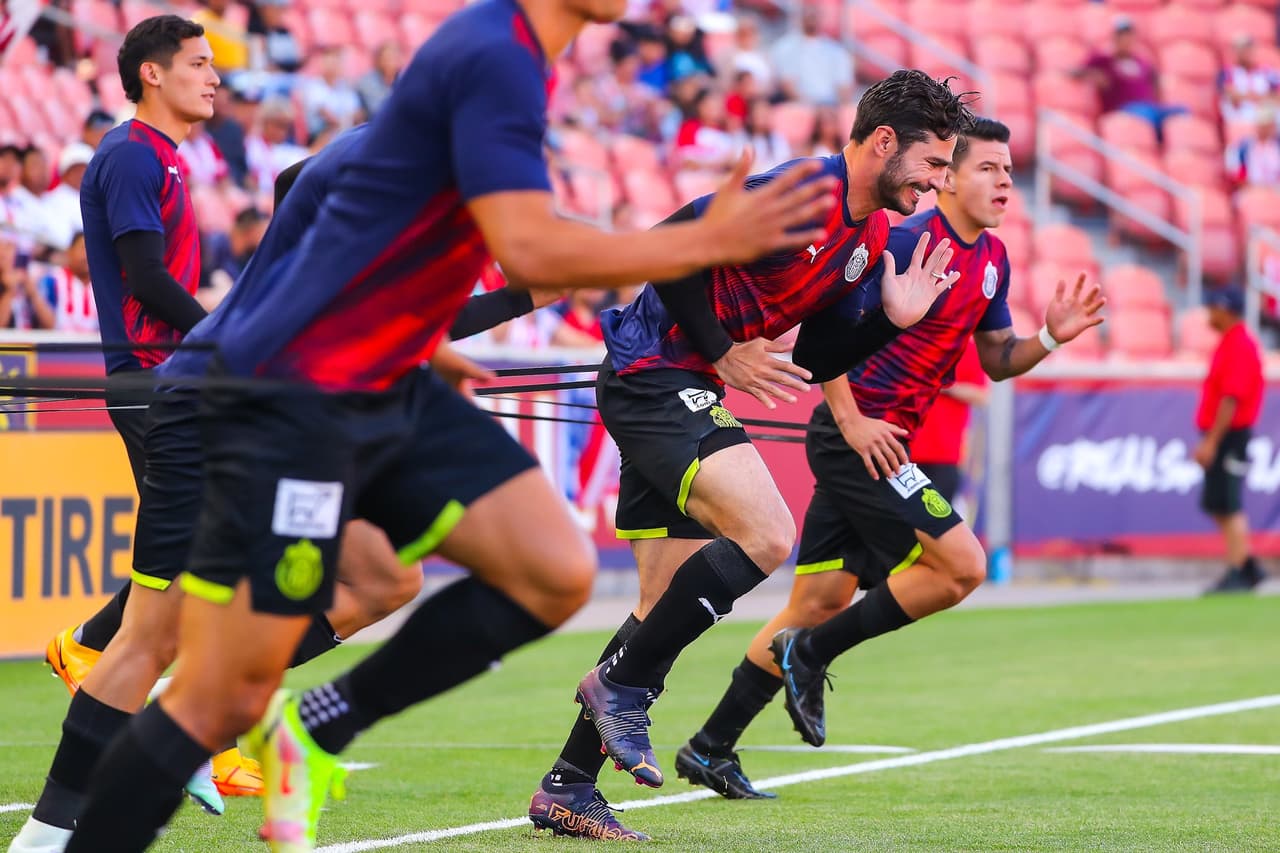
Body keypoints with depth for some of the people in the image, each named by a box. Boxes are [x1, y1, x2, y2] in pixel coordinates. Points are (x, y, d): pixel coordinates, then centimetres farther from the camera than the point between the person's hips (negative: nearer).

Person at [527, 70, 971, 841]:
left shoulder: (872, 239, 10)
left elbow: (814, 358, 14)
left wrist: (893, 318, 1)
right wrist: (722, 354, -18)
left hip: (678, 394, 10)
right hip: (654, 373, -10)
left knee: (669, 609, 9)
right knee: (767, 534, -25)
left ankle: (568, 789, 14)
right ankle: (622, 683, -11)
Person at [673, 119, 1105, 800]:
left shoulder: (992, 259, 13)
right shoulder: (910, 243, -15)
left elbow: (995, 360, 21)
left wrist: (1050, 336, 1)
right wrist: (852, 421, -19)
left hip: (874, 441, 9)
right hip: (856, 437, -9)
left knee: (822, 598, 10)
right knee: (962, 565, -14)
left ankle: (710, 749, 15)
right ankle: (811, 652, -3)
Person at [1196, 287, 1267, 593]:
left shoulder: (1239, 347, -16)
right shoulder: (1230, 343, 16)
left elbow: (1231, 399, -23)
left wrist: (1211, 442, -24)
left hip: (1230, 438, -11)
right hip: (1221, 439, 11)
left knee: (1229, 506, -9)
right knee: (1217, 505, 13)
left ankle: (1237, 574, -7)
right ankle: (1249, 568, 17)